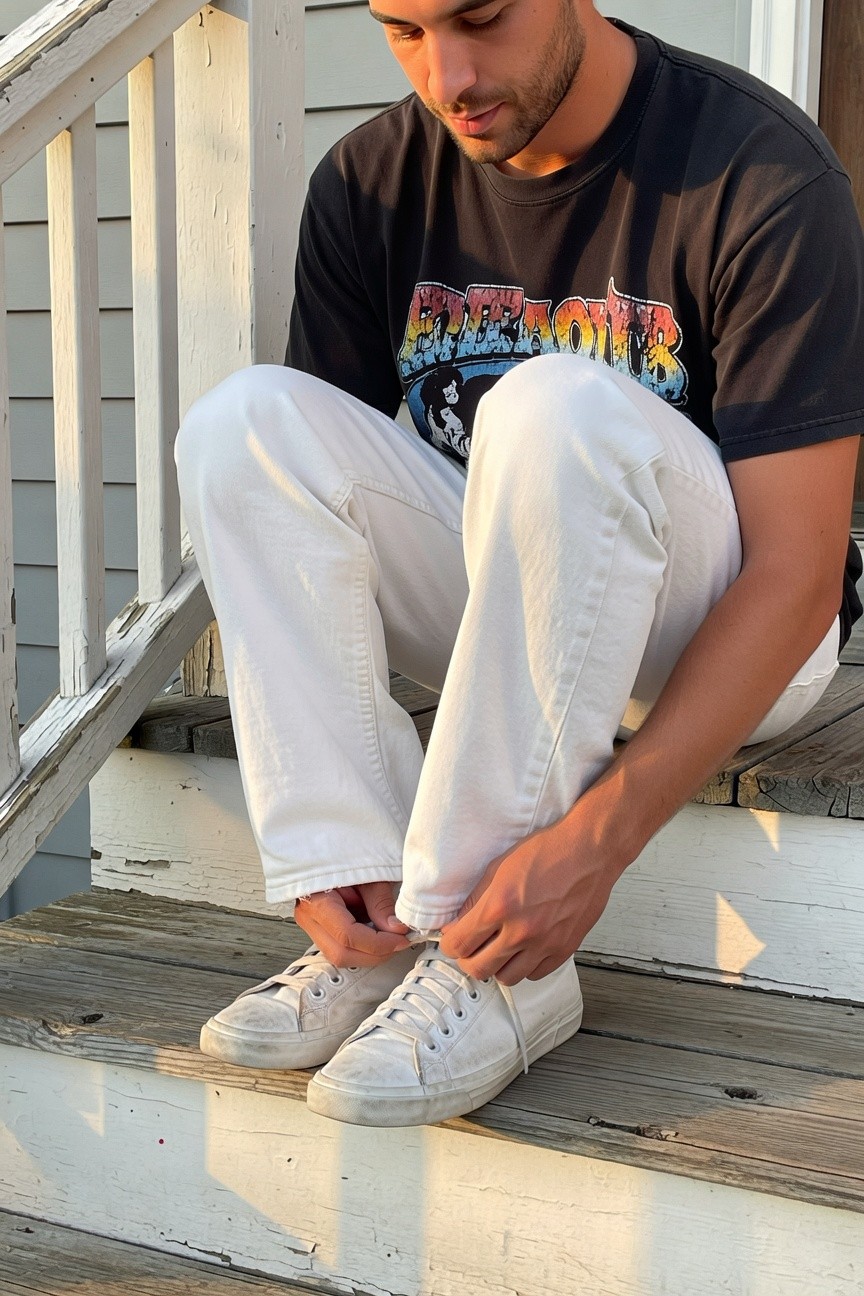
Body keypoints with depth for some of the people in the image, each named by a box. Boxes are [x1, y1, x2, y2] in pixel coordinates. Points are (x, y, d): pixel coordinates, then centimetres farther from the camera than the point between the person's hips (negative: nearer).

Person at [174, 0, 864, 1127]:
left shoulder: (764, 174, -18)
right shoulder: (367, 186, -4)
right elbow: (314, 484, -7)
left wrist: (596, 839, -32)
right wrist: (331, 840, -20)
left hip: (717, 639, -4)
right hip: (498, 619, 5)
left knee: (558, 407, -34)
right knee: (245, 419, -18)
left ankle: (479, 952, -27)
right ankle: (381, 927, -22)